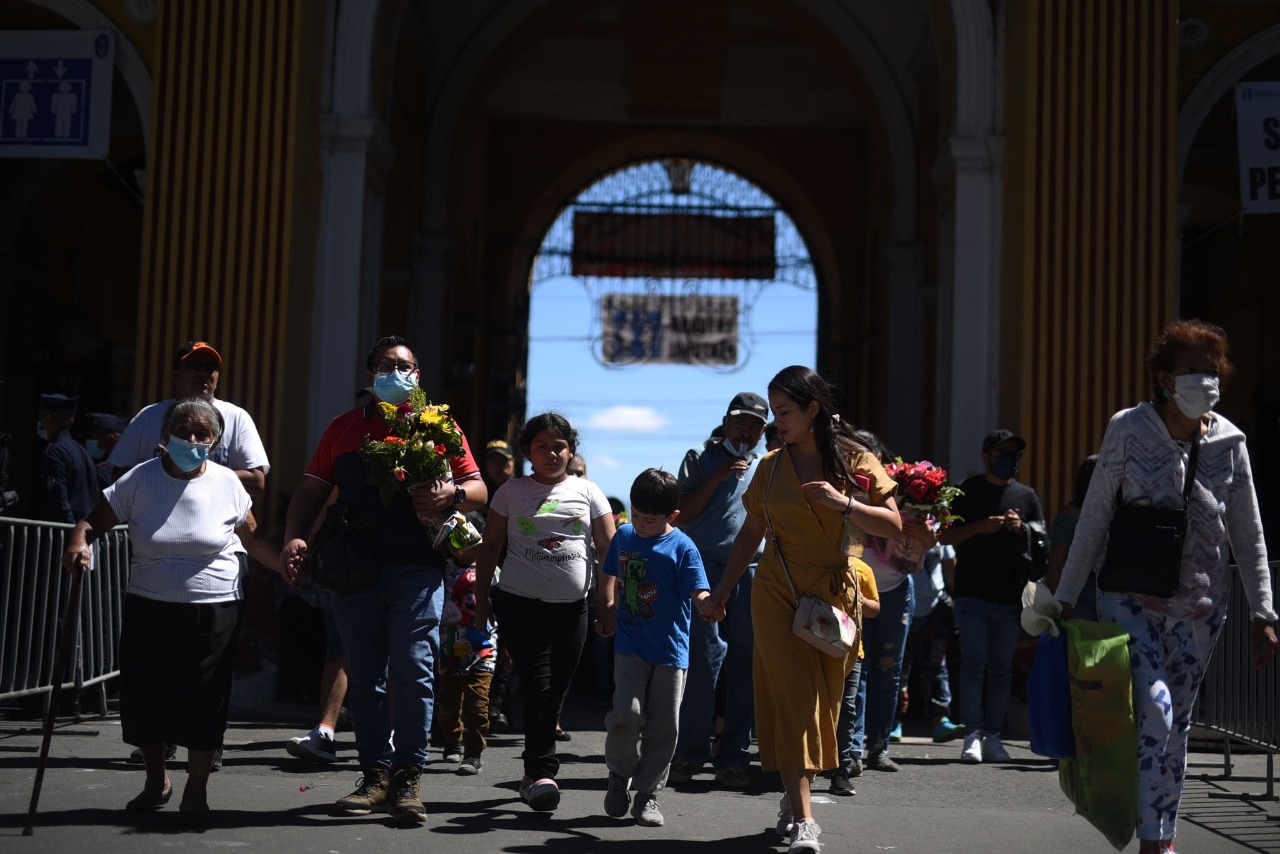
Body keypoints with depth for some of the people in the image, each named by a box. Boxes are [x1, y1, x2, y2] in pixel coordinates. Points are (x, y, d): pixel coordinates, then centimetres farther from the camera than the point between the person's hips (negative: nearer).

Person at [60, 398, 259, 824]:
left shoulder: (227, 484, -1)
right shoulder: (139, 481, -3)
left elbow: (252, 537, 9)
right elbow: (94, 520, -2)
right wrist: (79, 541, -22)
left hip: (214, 612, -1)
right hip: (149, 609, 1)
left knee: (203, 701, -1)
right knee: (143, 697, 7)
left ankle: (196, 790, 19)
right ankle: (156, 781, 33)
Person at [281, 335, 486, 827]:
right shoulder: (343, 428, 16)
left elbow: (478, 490, 8)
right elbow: (311, 490, 14)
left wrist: (452, 494, -14)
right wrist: (294, 538, -3)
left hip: (416, 568, -3)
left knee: (413, 671, -8)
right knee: (364, 675, 6)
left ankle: (407, 779, -3)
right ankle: (375, 775, 14)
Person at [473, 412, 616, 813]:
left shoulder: (587, 491, 9)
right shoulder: (511, 492, 7)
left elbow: (609, 548, 7)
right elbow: (490, 546, 11)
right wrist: (481, 597, 6)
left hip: (572, 607, 2)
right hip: (521, 603, -2)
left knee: (556, 692, 6)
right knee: (538, 687, -13)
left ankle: (533, 773, 19)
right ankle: (542, 772, -14)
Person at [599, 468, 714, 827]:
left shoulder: (682, 548, -8)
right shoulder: (624, 536, 5)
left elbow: (698, 592, -17)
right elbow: (610, 577, 22)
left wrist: (707, 605, -39)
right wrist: (607, 612, 14)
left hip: (671, 648, -2)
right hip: (630, 644, 2)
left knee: (663, 725, 4)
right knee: (627, 712, -14)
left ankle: (647, 794, 19)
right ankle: (619, 774, 12)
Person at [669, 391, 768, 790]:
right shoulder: (701, 458, 9)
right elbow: (682, 515, 0)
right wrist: (717, 477, -8)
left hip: (753, 573, 3)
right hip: (706, 567, -3)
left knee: (744, 666, 1)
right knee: (703, 659, -9)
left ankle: (733, 757, 8)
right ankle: (690, 753, 0)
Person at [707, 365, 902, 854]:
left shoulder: (854, 461, -2)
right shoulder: (771, 467, 5)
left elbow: (893, 526, -7)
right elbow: (751, 532, 12)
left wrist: (842, 503, -20)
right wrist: (724, 588, 8)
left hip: (834, 597, 0)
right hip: (777, 596, 0)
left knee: (821, 701, 5)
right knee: (793, 701, -9)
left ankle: (793, 799, 25)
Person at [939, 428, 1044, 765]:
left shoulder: (1026, 495, 13)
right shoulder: (966, 491, 6)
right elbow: (944, 537, 4)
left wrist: (1021, 530, -6)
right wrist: (980, 526, -11)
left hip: (1010, 596, 3)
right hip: (971, 594, -3)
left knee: (1002, 668, 5)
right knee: (974, 661, -9)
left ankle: (992, 735, 10)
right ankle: (973, 733, -7)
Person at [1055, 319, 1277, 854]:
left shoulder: (1228, 441, 0)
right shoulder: (1127, 429, -6)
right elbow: (1093, 519, -2)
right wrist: (1066, 597, -3)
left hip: (1200, 604, 3)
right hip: (1132, 596, -2)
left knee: (1178, 722, 9)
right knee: (1153, 708, -17)